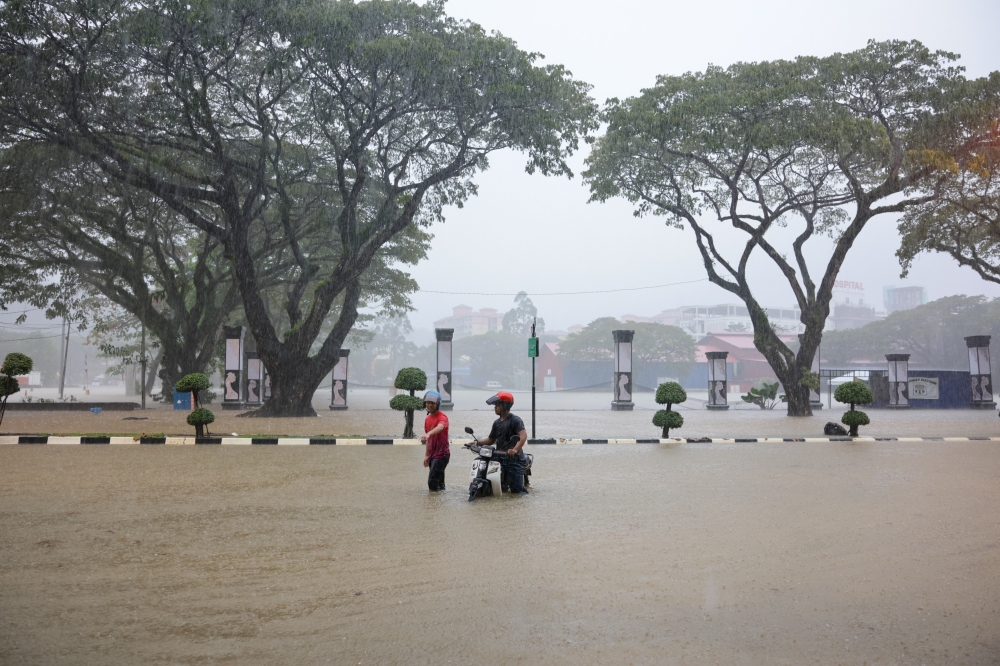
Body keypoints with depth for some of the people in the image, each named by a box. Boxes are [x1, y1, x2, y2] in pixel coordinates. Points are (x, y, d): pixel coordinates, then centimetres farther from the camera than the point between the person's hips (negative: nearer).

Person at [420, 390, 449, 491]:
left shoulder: (442, 417, -13)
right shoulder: (427, 419, 12)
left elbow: (440, 427, -37)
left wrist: (428, 434, -54)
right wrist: (426, 455, 15)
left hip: (441, 454, -8)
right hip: (432, 454, 8)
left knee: (432, 482, -14)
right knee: (439, 484, 12)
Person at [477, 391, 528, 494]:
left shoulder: (515, 420, -9)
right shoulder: (497, 423, 16)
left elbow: (523, 436, -23)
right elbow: (491, 440, 23)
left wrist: (515, 450, -37)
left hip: (514, 459, -7)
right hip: (500, 459, 7)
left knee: (516, 489, -8)